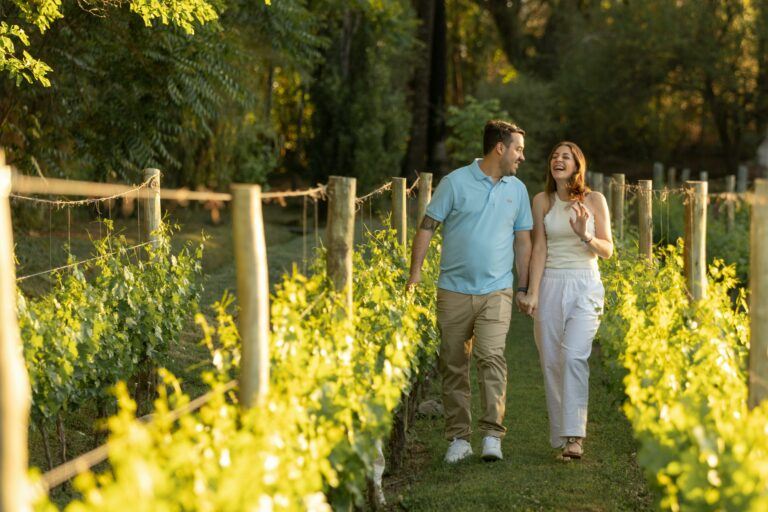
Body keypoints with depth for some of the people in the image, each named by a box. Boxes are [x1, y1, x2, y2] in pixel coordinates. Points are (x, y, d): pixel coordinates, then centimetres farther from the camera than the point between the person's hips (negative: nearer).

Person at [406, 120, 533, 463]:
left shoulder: (517, 190, 11)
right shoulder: (456, 182, -1)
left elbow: (522, 240, 17)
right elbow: (427, 228, -1)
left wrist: (524, 287, 14)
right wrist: (415, 275, -8)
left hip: (496, 292, 1)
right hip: (454, 290, -1)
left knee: (491, 356, -16)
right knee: (453, 366, 2)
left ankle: (492, 435, -17)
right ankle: (458, 438, 10)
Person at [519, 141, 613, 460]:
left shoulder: (594, 200, 1)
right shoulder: (542, 201, 5)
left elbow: (608, 251, 3)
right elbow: (539, 248, 1)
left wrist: (586, 236, -17)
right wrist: (532, 293, -8)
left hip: (585, 286, -2)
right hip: (550, 285, 2)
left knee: (574, 356, -18)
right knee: (551, 361, 1)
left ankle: (575, 436, -19)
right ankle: (560, 436, 11)